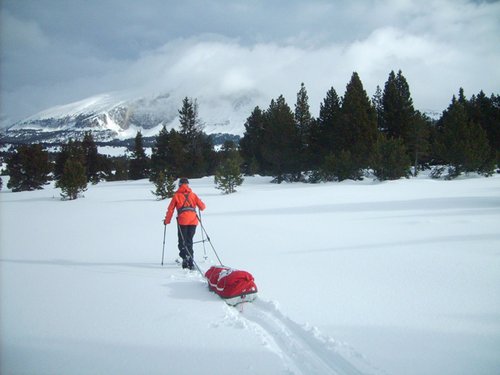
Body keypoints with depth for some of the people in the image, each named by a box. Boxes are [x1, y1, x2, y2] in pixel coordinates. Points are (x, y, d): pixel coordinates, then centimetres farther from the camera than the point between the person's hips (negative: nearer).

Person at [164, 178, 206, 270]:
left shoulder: (176, 195, 8)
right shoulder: (193, 195, 14)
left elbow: (170, 209, 8)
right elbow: (202, 206, 10)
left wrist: (167, 221, 20)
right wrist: (200, 207, 35)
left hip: (182, 221, -3)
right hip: (193, 221, 3)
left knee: (182, 242, 5)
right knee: (189, 241, 13)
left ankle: (186, 258, -16)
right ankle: (190, 262, 8)